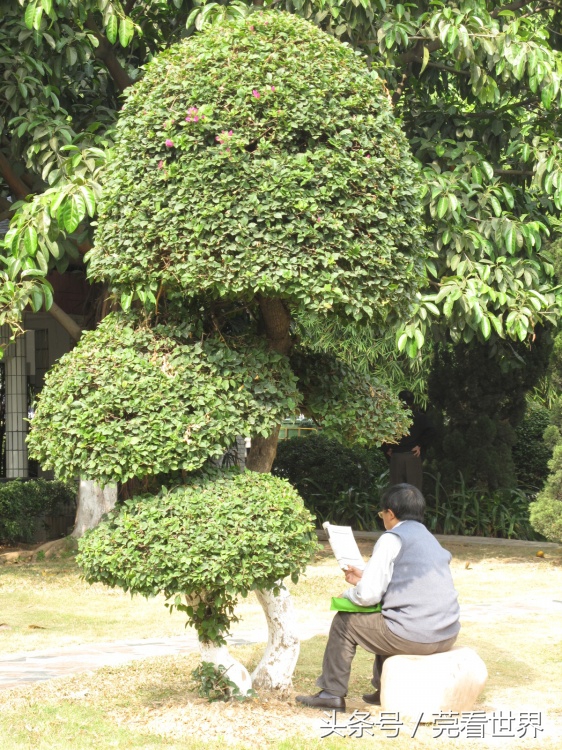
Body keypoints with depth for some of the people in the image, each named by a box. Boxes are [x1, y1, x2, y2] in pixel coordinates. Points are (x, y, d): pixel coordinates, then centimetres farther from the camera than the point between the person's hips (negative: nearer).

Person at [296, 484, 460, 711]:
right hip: (448, 635, 8)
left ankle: (333, 693, 20)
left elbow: (368, 595, -12)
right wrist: (364, 578, 35)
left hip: (414, 636, -8)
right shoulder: (430, 539, 17)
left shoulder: (392, 539, -7)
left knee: (344, 621, 12)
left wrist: (349, 593, 10)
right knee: (385, 619, 35)